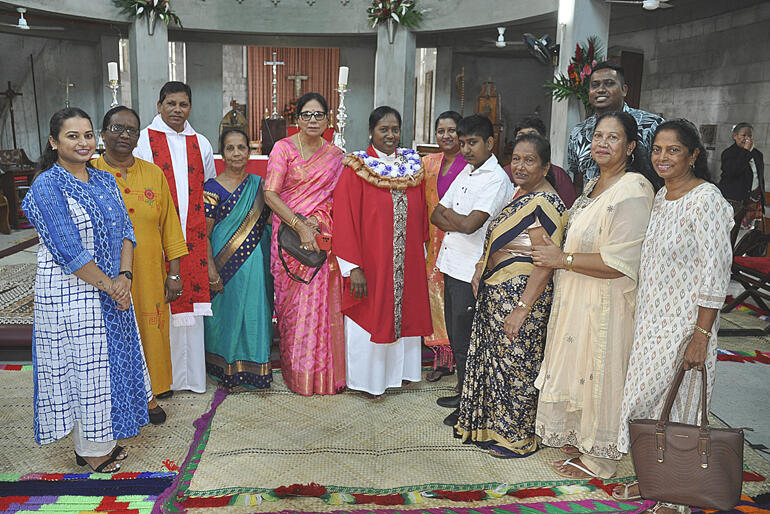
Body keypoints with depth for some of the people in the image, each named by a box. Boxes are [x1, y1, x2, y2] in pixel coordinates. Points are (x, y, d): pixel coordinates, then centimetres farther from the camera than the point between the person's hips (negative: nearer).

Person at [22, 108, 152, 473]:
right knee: (84, 365, 3)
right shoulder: (47, 187, -13)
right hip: (69, 293, -7)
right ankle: (91, 450, 21)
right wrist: (109, 285, -14)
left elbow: (125, 230, 5)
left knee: (109, 361, 13)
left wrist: (124, 276, -10)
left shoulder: (105, 181, 9)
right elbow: (69, 252, -18)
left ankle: (98, 440, 30)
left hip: (112, 289, 7)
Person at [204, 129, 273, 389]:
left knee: (254, 312, 8)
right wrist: (211, 269, -13)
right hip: (226, 262, -4)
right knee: (228, 313, 4)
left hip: (256, 262, 4)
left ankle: (252, 368, 22)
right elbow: (204, 233, -6)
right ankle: (226, 370, 19)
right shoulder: (213, 188, -5)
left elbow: (268, 223, 14)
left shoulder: (259, 184, 8)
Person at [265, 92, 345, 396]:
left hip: (322, 234, 2)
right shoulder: (283, 148, 0)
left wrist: (318, 219, -8)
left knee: (323, 303, 1)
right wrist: (300, 227, -16)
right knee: (292, 303, 1)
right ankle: (297, 374, 15)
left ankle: (323, 373, 15)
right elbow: (270, 194, -8)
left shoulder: (335, 155, 11)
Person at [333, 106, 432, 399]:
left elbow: (421, 214, 11)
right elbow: (345, 221, -13)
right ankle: (367, 379, 24)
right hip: (370, 261, -5)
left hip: (407, 261, 5)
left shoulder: (412, 166, 6)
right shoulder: (356, 170, -9)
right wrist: (353, 267, -18)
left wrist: (421, 252, 9)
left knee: (403, 313, 14)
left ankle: (399, 370, 33)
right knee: (370, 317, 6)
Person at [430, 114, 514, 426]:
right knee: (455, 336, 17)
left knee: (465, 341, 1)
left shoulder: (496, 179, -13)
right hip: (452, 265, 8)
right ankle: (463, 393, 32)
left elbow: (470, 224, -24)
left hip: (471, 272, -8)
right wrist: (456, 223, -11)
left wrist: (448, 214, -4)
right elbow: (436, 215, 10)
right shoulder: (466, 173, 13)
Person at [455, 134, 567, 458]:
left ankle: (516, 438, 21)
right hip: (497, 292, 10)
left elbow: (545, 264, -23)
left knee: (514, 363, 3)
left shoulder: (544, 204, -19)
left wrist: (522, 309, -25)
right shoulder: (522, 194, 11)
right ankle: (492, 427, 35)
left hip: (522, 296, -10)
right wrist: (482, 274, 15)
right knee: (494, 356, 18)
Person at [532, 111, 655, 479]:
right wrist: (554, 250, 10)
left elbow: (620, 263, -25)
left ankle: (598, 458, 23)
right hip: (575, 297, 9)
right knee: (576, 366, 19)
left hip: (606, 302, -9)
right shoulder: (593, 185, 10)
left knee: (598, 374, 4)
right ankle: (578, 437, 38)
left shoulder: (633, 190, -19)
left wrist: (563, 259, -18)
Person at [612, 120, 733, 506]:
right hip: (651, 320, 8)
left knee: (674, 403, 1)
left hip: (684, 324, -8)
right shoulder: (662, 196, 9)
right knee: (646, 398, 14)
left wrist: (701, 336, -22)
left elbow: (715, 274, -20)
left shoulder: (706, 200, -16)